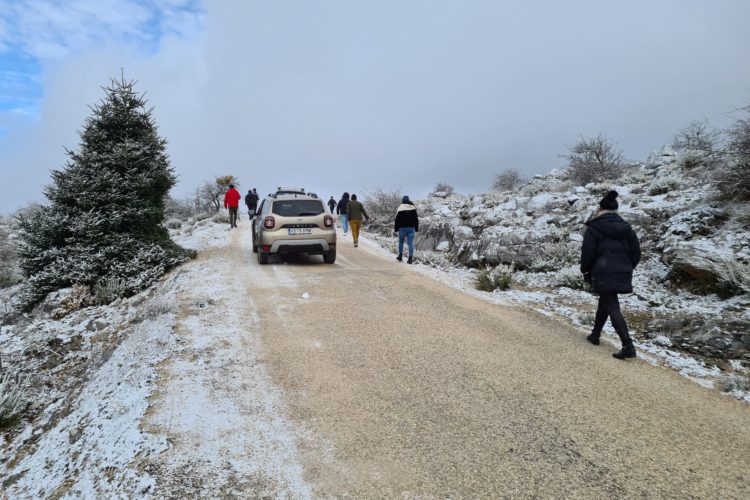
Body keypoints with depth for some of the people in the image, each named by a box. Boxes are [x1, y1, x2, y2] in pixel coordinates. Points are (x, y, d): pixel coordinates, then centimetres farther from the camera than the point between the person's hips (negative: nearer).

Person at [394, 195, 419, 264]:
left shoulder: (400, 209, -4)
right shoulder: (413, 208, 6)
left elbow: (397, 220, -4)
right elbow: (416, 220, 9)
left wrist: (396, 229, 4)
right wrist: (416, 230, 14)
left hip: (402, 228, -2)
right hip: (411, 228, 2)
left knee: (401, 241, 18)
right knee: (410, 243, -1)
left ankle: (400, 256, 20)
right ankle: (410, 257, -11)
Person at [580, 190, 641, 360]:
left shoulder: (594, 228, -7)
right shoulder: (626, 227, 10)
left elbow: (587, 253, -9)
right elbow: (636, 253, 10)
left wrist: (585, 271, 7)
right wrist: (627, 268, 22)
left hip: (603, 275, -6)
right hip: (623, 274, 6)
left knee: (612, 308, -6)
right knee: (604, 303, 21)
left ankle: (628, 346, -15)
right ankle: (595, 335, 34)